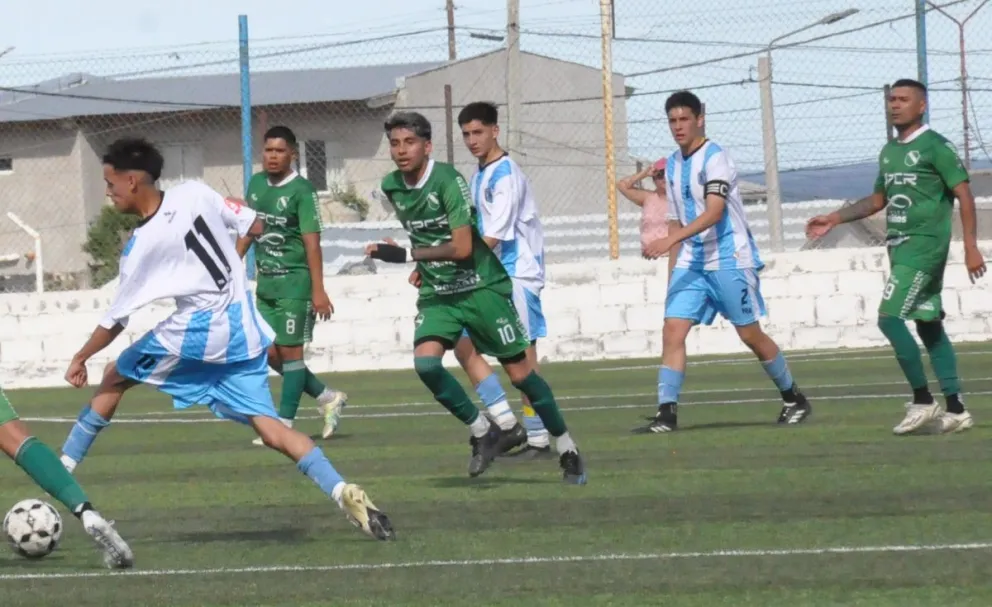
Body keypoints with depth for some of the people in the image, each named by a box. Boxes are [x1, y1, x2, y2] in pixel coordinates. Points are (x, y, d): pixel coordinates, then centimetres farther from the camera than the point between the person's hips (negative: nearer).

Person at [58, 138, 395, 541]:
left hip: (199, 329, -6)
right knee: (267, 425, 1)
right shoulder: (194, 193, 1)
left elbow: (115, 320, -6)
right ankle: (342, 492, -18)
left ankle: (61, 471, 14)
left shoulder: (141, 246, -12)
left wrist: (80, 358, 8)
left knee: (114, 378, 14)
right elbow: (254, 227, 9)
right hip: (242, 328, 6)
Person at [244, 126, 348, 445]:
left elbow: (312, 242, -16)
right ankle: (328, 398, 22)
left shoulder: (301, 191, -12)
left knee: (289, 351, -4)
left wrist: (318, 290, -21)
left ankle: (285, 424, 1)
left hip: (295, 281, -8)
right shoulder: (256, 184, 9)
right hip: (266, 281, 8)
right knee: (270, 354, 8)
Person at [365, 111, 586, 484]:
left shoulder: (447, 181, -20)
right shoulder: (392, 187, 1)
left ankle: (566, 448, 16)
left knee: (519, 371, -2)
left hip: (481, 286, -5)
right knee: (425, 362, -20)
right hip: (437, 293, 5)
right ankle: (482, 431, -1)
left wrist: (408, 255, -29)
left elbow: (462, 247, -26)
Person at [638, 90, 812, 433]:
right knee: (673, 331, -10)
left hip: (730, 259, -6)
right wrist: (672, 271, 14)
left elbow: (714, 212, -25)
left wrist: (670, 240, -34)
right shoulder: (673, 165, 12)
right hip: (691, 261, 6)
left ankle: (794, 400, 20)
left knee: (750, 334, 2)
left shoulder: (714, 158, -12)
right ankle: (666, 413, -13)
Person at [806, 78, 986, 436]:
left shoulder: (935, 147, -9)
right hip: (900, 246, 8)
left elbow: (964, 195, -11)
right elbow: (878, 200, 27)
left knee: (889, 318, -16)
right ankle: (955, 410, 11)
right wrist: (835, 219, 19)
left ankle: (922, 401, -9)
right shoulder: (889, 151, 15)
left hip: (924, 245, -8)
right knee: (928, 325, 8)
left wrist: (971, 247, -18)